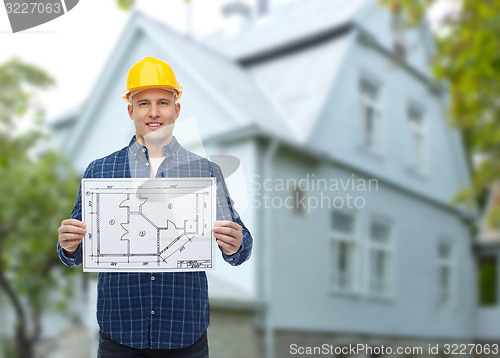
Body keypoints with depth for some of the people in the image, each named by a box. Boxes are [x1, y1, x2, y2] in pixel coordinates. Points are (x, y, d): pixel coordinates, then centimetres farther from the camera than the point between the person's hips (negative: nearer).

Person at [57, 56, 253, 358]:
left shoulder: (206, 172, 3)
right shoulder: (99, 171, 4)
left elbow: (239, 250, 2)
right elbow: (77, 256, 6)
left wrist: (235, 246, -20)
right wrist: (69, 245, -16)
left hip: (186, 334, 0)